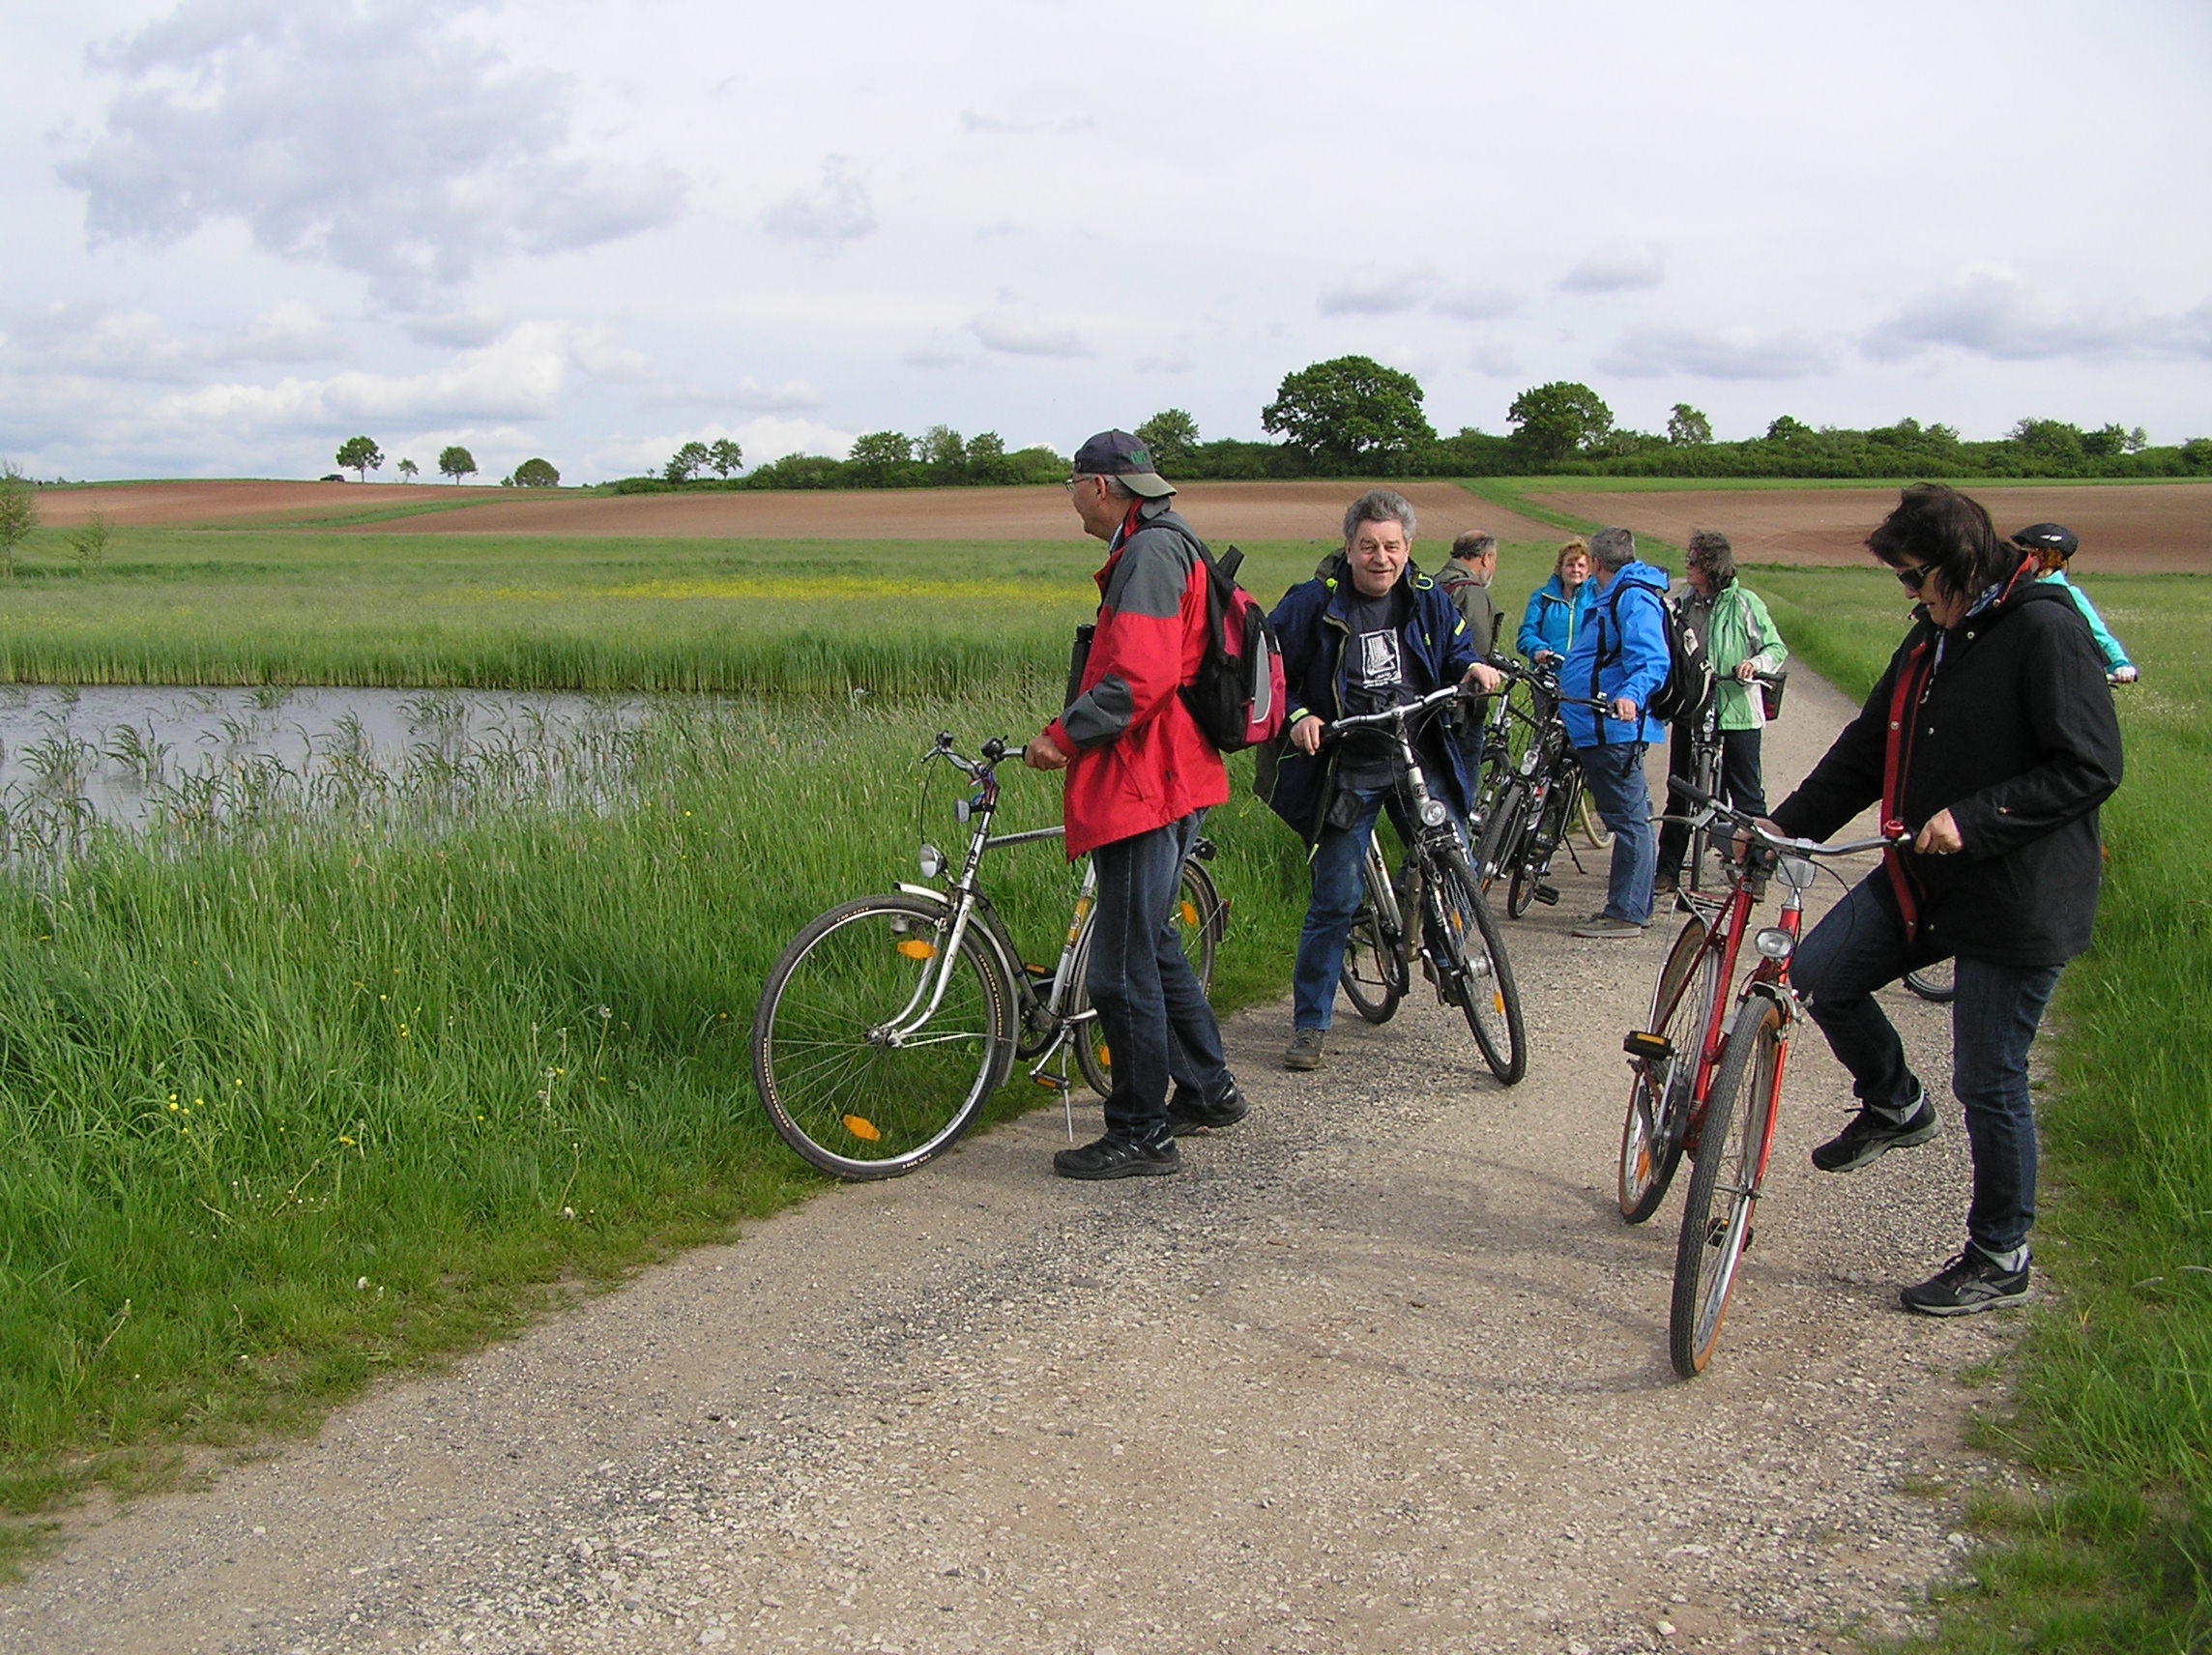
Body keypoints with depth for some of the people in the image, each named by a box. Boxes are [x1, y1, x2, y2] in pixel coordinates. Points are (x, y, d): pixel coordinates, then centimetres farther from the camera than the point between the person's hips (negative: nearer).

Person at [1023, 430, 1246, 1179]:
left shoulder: (1150, 552, -15)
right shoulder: (1163, 546, 18)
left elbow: (1140, 678, -25)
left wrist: (1063, 735, -15)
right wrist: (1075, 734, 16)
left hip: (1144, 785, -11)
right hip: (1166, 778, 11)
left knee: (1123, 968, -5)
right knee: (1151, 944, 21)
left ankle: (1141, 1136, 3)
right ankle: (1208, 1092, 32)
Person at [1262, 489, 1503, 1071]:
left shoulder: (1429, 601, 5)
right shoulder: (1314, 603, -7)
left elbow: (1456, 649, 21)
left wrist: (1472, 668, -2)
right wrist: (1296, 717, -17)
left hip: (1422, 765, 3)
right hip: (1345, 773, -3)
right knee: (1336, 898, -2)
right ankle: (1310, 1024, 9)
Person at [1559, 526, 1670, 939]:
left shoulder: (1633, 598, -14)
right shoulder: (1615, 597, 21)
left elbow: (1653, 661, -27)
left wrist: (1630, 694, -44)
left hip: (1616, 730, -11)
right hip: (1597, 730, 11)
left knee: (1628, 819, -7)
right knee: (1629, 818, 15)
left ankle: (1625, 914, -5)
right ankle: (1632, 905, 23)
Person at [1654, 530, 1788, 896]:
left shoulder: (1745, 604, -4)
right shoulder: (1683, 604, 10)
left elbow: (1777, 648, -3)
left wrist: (1756, 663, -22)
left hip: (1737, 714, -4)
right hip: (1690, 711, 5)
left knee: (1746, 794, 2)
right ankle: (1667, 870, 13)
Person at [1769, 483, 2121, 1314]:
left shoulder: (2044, 630, -16)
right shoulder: (1934, 635, 11)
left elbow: (2090, 768, -19)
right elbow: (1870, 746, 15)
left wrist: (1971, 819, -25)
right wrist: (1787, 824, 7)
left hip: (2015, 899, -8)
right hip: (1925, 877, 8)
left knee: (1989, 1083, 1)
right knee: (1819, 972, 0)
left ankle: (1999, 1259, 19)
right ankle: (1895, 1104, 26)